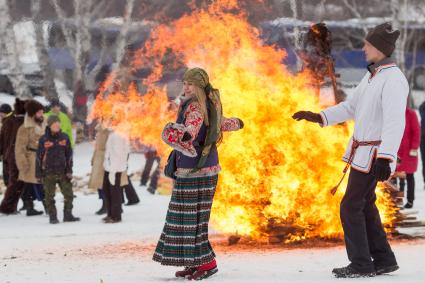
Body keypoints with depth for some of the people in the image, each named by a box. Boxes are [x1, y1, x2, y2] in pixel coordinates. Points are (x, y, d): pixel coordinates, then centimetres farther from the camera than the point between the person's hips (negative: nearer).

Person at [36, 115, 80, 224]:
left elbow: (69, 155, 7)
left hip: (62, 171, 2)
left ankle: (68, 215, 13)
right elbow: (39, 157, 1)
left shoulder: (64, 138, 4)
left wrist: (69, 171, 1)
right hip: (48, 173, -2)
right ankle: (52, 216, 11)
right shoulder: (44, 139, -3)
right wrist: (38, 173, -2)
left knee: (68, 194, 2)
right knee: (49, 196, 2)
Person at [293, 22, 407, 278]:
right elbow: (351, 107, 20)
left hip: (373, 155, -10)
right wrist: (317, 117, 12)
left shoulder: (393, 80, -21)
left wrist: (385, 158, -38)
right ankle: (384, 260, 21)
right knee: (365, 205, 14)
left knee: (351, 207, -5)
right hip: (362, 151, 10)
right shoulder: (372, 76, 10)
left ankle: (361, 264, 4)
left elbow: (394, 122, -30)